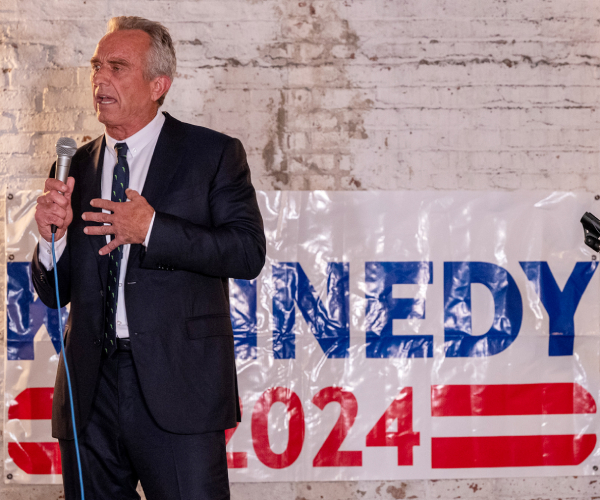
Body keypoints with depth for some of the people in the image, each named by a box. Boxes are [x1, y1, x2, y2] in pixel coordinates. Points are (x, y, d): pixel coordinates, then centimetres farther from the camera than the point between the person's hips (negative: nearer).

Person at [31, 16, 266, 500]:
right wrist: (52, 236, -7)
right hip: (90, 389, 4)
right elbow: (54, 294, 14)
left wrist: (151, 229, -18)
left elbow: (248, 252, -10)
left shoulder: (214, 154, 2)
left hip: (178, 388, -4)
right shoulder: (76, 167, 14)